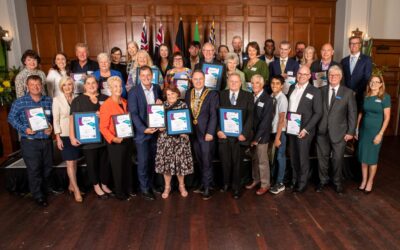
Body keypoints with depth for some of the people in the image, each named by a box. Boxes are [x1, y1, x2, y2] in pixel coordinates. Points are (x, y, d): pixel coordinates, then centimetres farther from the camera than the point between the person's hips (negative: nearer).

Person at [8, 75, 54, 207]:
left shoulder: (49, 101, 4)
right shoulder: (19, 102, -5)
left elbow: (54, 117, 11)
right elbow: (11, 118, -1)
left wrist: (51, 128, -6)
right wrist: (24, 129, -13)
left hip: (47, 140, 4)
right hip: (29, 142, -3)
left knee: (47, 167, 15)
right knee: (34, 169, 1)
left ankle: (45, 189, 38)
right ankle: (38, 196, 16)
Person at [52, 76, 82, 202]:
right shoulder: (57, 99, -4)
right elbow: (55, 119, -6)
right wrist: (58, 137, -11)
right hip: (64, 135, -3)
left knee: (74, 162, 11)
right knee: (70, 163, -2)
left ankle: (71, 185, 26)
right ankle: (76, 189, 5)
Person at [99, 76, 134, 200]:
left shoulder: (125, 102, 5)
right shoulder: (106, 105, -14)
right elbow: (103, 127, -16)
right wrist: (113, 138, -28)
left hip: (128, 139, 6)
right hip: (116, 142, -6)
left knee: (128, 166, 16)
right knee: (118, 167, 7)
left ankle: (129, 189, 33)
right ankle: (119, 192, 24)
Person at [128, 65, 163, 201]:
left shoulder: (157, 88, 7)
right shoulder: (133, 92, -8)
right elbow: (133, 113, -12)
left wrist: (160, 103, -5)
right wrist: (144, 129, -21)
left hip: (155, 130, 4)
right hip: (142, 132, -4)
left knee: (152, 160, 11)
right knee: (143, 161, 1)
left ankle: (150, 185, 27)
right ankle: (144, 189, 15)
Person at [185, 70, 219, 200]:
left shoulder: (212, 94, -5)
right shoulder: (188, 94, 9)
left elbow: (214, 115, -10)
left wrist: (210, 132, -17)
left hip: (206, 133, -4)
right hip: (193, 133, 5)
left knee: (206, 161, 1)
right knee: (199, 160, 13)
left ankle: (207, 187, 14)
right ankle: (203, 182, 27)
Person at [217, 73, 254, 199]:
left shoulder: (248, 96, 4)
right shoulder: (221, 95, 8)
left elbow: (250, 116, -2)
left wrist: (244, 133, -12)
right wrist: (218, 130, -9)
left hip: (239, 135, -1)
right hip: (224, 135, 1)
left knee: (237, 163, 8)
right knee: (225, 162, 6)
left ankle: (236, 188, 25)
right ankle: (225, 183, 29)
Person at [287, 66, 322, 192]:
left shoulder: (315, 91, -6)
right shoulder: (292, 87, 10)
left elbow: (318, 113, -9)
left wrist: (306, 129, -16)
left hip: (304, 130, -4)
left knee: (303, 157, 5)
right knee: (293, 156, 12)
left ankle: (302, 183, 21)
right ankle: (294, 180, 29)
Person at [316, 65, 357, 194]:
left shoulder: (348, 92, -2)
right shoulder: (321, 90, 4)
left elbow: (352, 113, -1)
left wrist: (350, 131, -5)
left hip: (339, 132, -2)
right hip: (322, 131, 2)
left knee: (338, 158, 9)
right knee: (322, 157, 11)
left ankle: (337, 182, 28)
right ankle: (323, 180, 29)